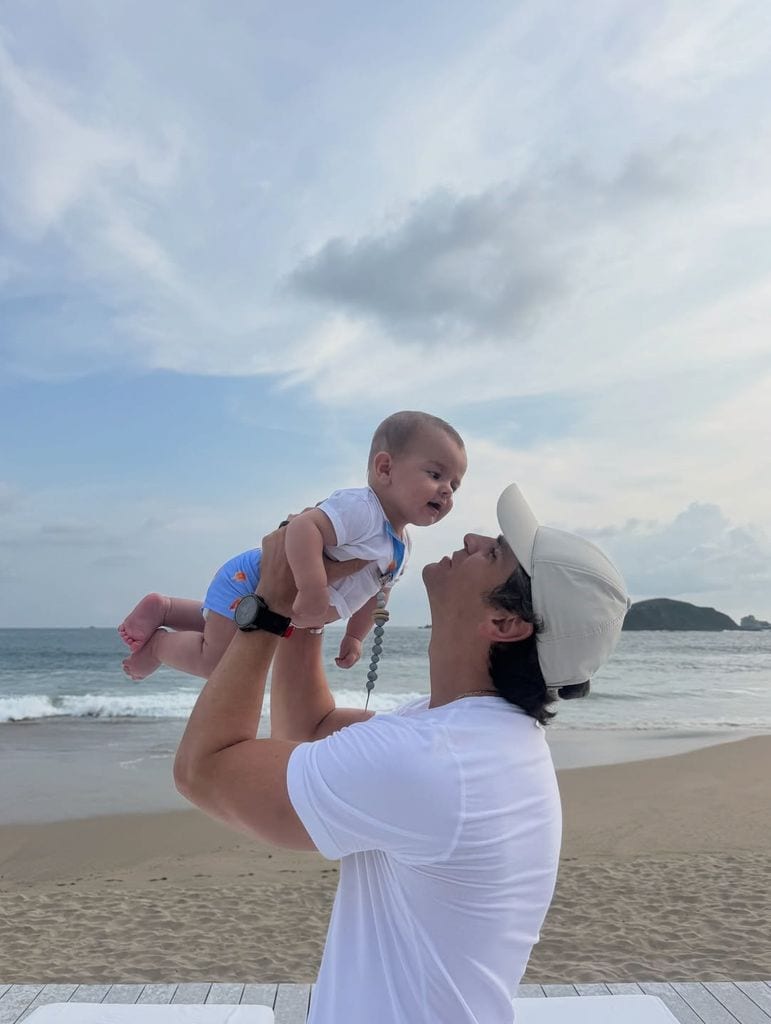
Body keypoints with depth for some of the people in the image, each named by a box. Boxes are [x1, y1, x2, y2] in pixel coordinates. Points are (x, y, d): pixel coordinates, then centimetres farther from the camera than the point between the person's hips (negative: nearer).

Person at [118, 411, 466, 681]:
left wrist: (355, 636, 18)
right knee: (215, 661, -9)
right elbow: (303, 527, -46)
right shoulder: (360, 507, -32)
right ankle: (156, 644, 14)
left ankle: (162, 608, 36)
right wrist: (313, 591, -50)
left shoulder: (401, 546, 1)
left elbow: (371, 591, 17)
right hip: (250, 579, -10)